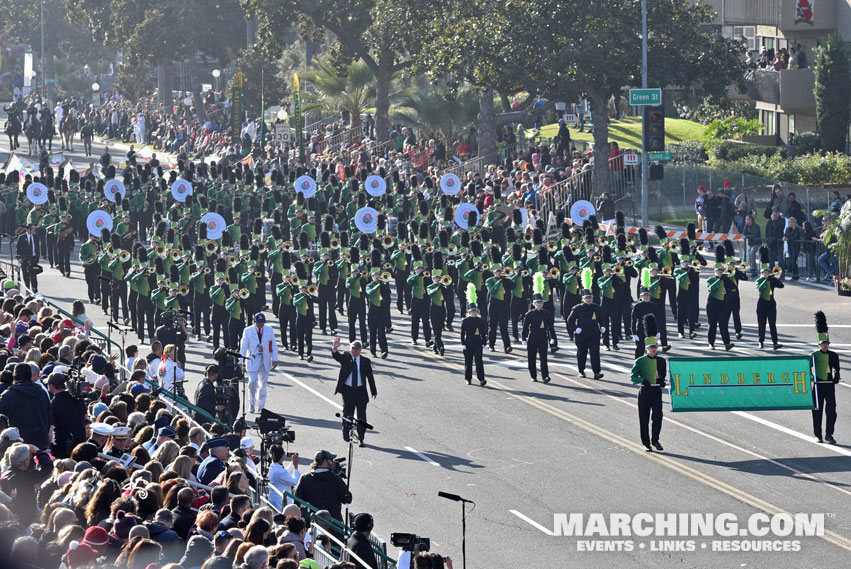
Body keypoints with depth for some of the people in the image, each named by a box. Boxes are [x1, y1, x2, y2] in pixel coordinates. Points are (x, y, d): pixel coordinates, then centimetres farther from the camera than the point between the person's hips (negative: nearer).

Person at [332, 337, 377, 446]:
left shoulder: (366, 361, 3)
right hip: (347, 390, 0)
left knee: (362, 415, -6)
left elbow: (370, 377, 8)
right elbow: (336, 356, -19)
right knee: (347, 413, 11)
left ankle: (361, 439, -5)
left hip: (360, 391, 0)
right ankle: (346, 435, 28)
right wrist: (335, 348, -42)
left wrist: (374, 392, 10)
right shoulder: (345, 358, 1)